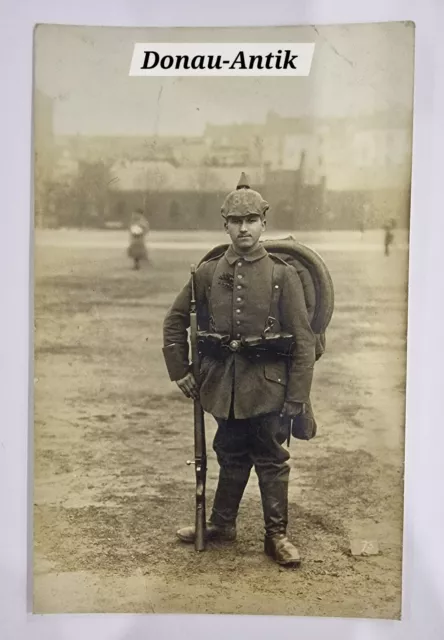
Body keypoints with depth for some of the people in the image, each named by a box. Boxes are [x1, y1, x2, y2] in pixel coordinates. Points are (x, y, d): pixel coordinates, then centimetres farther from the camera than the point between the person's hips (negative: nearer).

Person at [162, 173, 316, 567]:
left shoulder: (283, 275, -6)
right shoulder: (208, 273, 1)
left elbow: (303, 340, -7)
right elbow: (175, 321, 11)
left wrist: (297, 398, -10)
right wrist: (180, 371, 7)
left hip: (268, 387, -2)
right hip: (223, 386, 3)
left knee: (271, 461, 9)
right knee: (231, 458, 18)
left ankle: (276, 535, 25)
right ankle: (221, 525, 36)